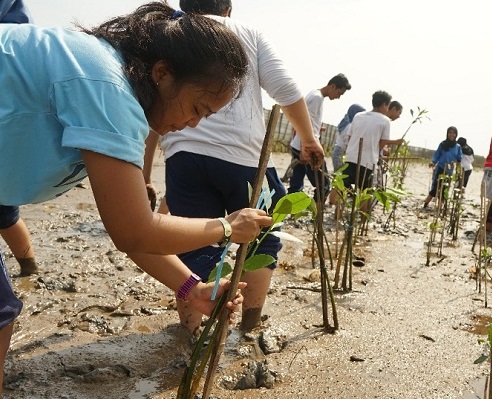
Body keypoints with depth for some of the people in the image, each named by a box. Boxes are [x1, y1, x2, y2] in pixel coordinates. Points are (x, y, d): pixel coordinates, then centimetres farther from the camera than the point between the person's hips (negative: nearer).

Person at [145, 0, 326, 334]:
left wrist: (144, 177, 18)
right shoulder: (249, 34, 16)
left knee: (196, 248, 10)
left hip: (185, 156, 2)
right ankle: (251, 324, 24)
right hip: (245, 155, -1)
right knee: (262, 240, 17)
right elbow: (286, 90, 5)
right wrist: (308, 139, 17)